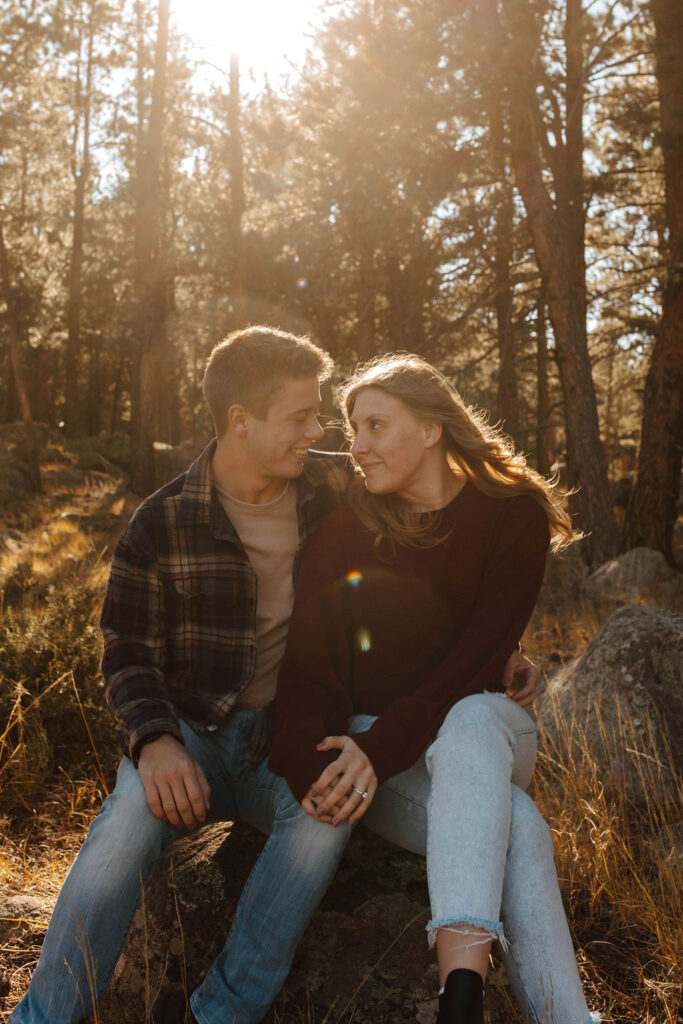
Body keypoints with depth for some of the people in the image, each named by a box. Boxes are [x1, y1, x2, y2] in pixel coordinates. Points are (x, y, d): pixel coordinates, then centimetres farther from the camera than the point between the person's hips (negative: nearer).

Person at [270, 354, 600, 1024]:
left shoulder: (514, 516, -6)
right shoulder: (344, 529, -2)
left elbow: (480, 655, -16)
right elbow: (307, 660, -11)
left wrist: (381, 747, -28)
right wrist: (310, 762, -31)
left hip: (480, 727, 0)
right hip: (366, 752, 1)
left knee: (468, 724, -38)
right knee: (514, 825, -31)